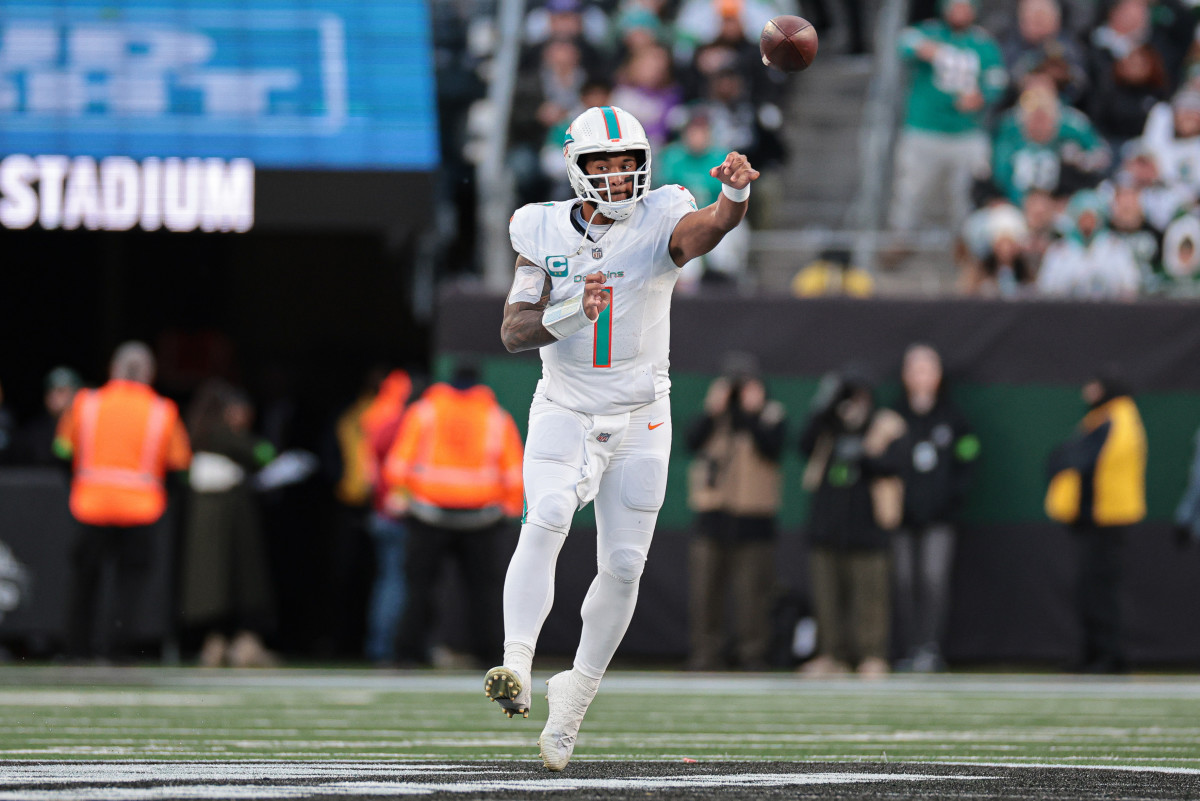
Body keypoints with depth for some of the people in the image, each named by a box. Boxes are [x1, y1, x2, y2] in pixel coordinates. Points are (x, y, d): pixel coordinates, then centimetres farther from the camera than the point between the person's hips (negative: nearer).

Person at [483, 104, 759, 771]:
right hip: (564, 412, 0)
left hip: (639, 422, 0)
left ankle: (575, 695, 21)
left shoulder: (659, 222, -9)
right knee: (545, 521, -26)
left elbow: (708, 228, -32)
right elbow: (513, 332, -6)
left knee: (622, 565, 2)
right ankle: (516, 670, -37)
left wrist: (735, 194, -55)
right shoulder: (545, 232, -3)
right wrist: (570, 313, -26)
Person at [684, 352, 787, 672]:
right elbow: (692, 441, -4)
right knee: (705, 589, 2)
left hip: (753, 518, -3)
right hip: (713, 516, 3)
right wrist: (713, 412, -15)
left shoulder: (771, 413, 5)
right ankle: (707, 654, 8)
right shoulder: (713, 410, 13)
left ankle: (752, 654, 2)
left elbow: (772, 448, -13)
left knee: (751, 592, -4)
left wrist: (752, 414, -16)